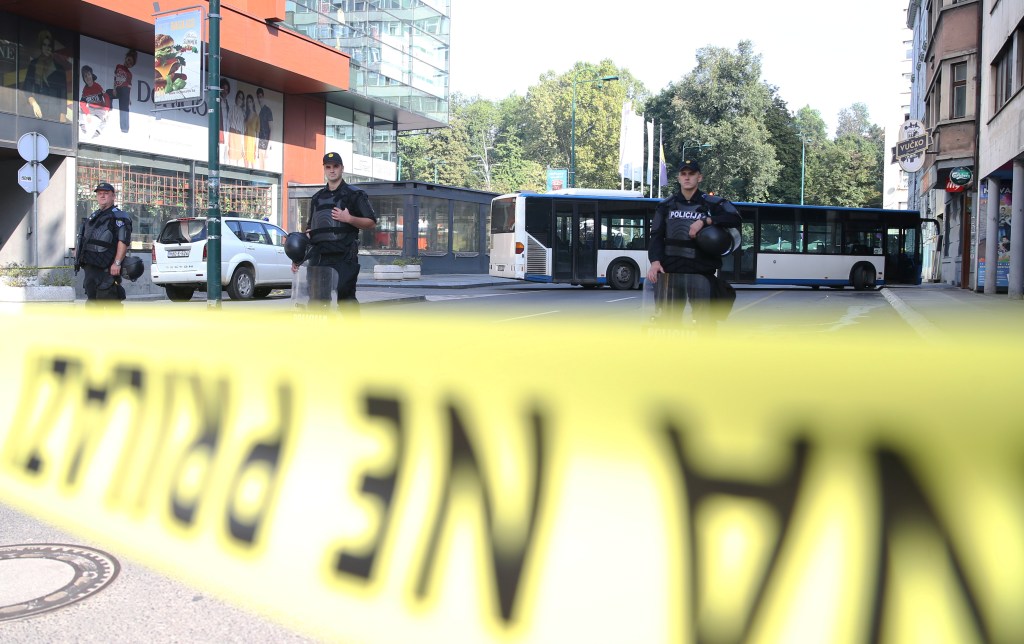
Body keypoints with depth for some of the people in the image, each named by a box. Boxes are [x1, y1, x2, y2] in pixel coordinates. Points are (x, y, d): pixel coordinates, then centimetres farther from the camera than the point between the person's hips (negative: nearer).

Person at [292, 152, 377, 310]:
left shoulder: (354, 195, 5)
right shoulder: (317, 198, 21)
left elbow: (371, 222, 0)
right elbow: (309, 229, 24)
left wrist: (349, 219, -15)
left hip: (344, 257, -5)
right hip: (319, 257, 5)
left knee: (346, 297, -9)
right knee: (316, 299, 2)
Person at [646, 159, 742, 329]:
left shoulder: (712, 203, 4)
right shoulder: (667, 205, 12)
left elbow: (735, 218, -9)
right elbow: (656, 236, 7)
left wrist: (705, 221, -18)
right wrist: (655, 261, -10)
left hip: (701, 272, -2)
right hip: (670, 271, 2)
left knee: (705, 321, -4)